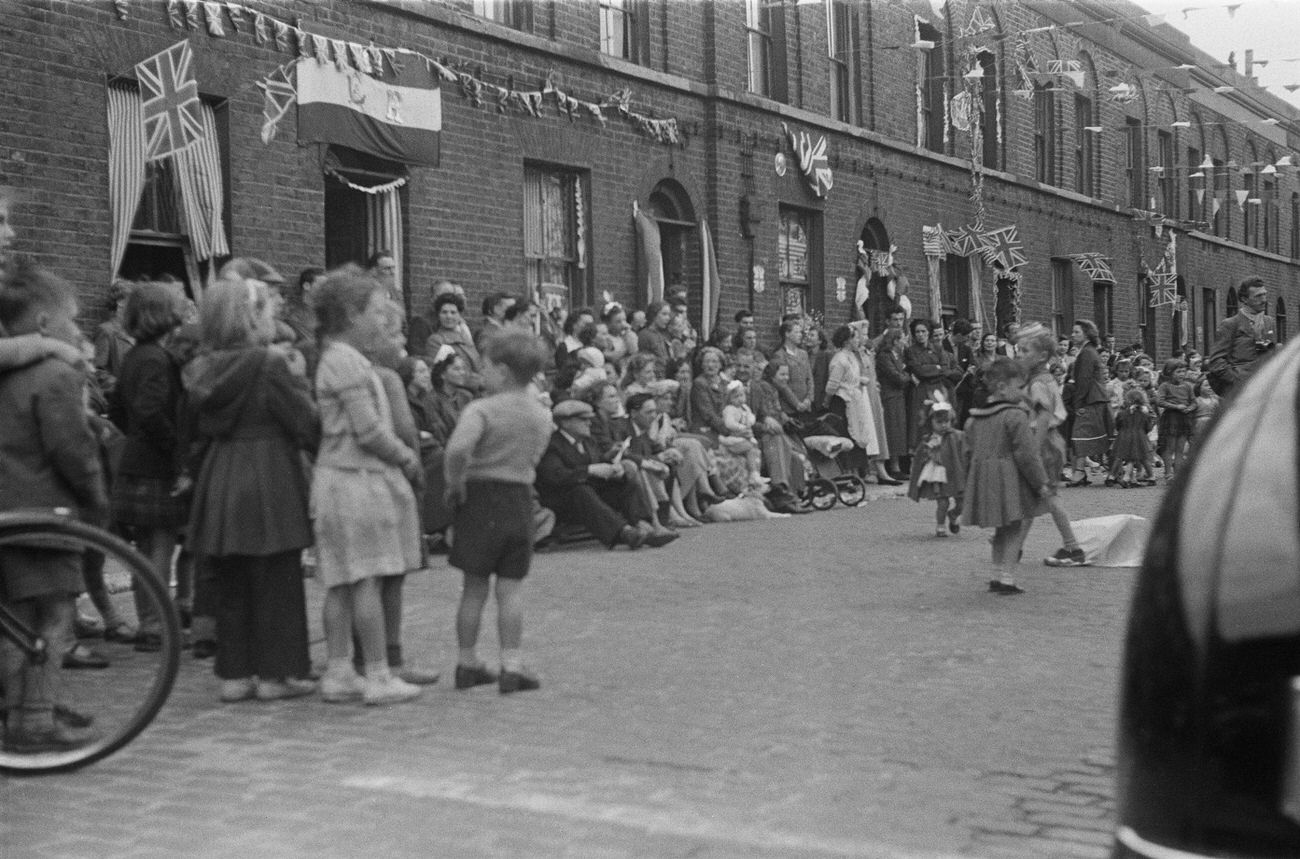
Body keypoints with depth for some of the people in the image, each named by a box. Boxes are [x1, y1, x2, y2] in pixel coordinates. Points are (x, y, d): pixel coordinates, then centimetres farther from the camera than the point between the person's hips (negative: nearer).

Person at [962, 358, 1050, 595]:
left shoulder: (975, 418, 11)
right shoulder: (1015, 416, -13)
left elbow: (969, 451, 15)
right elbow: (1026, 454, -15)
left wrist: (973, 480, 23)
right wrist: (1040, 482, -7)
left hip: (984, 482, 8)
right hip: (1011, 482, -8)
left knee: (1002, 530, 20)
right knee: (1017, 527, 3)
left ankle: (998, 576, 23)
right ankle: (1007, 579, 0)